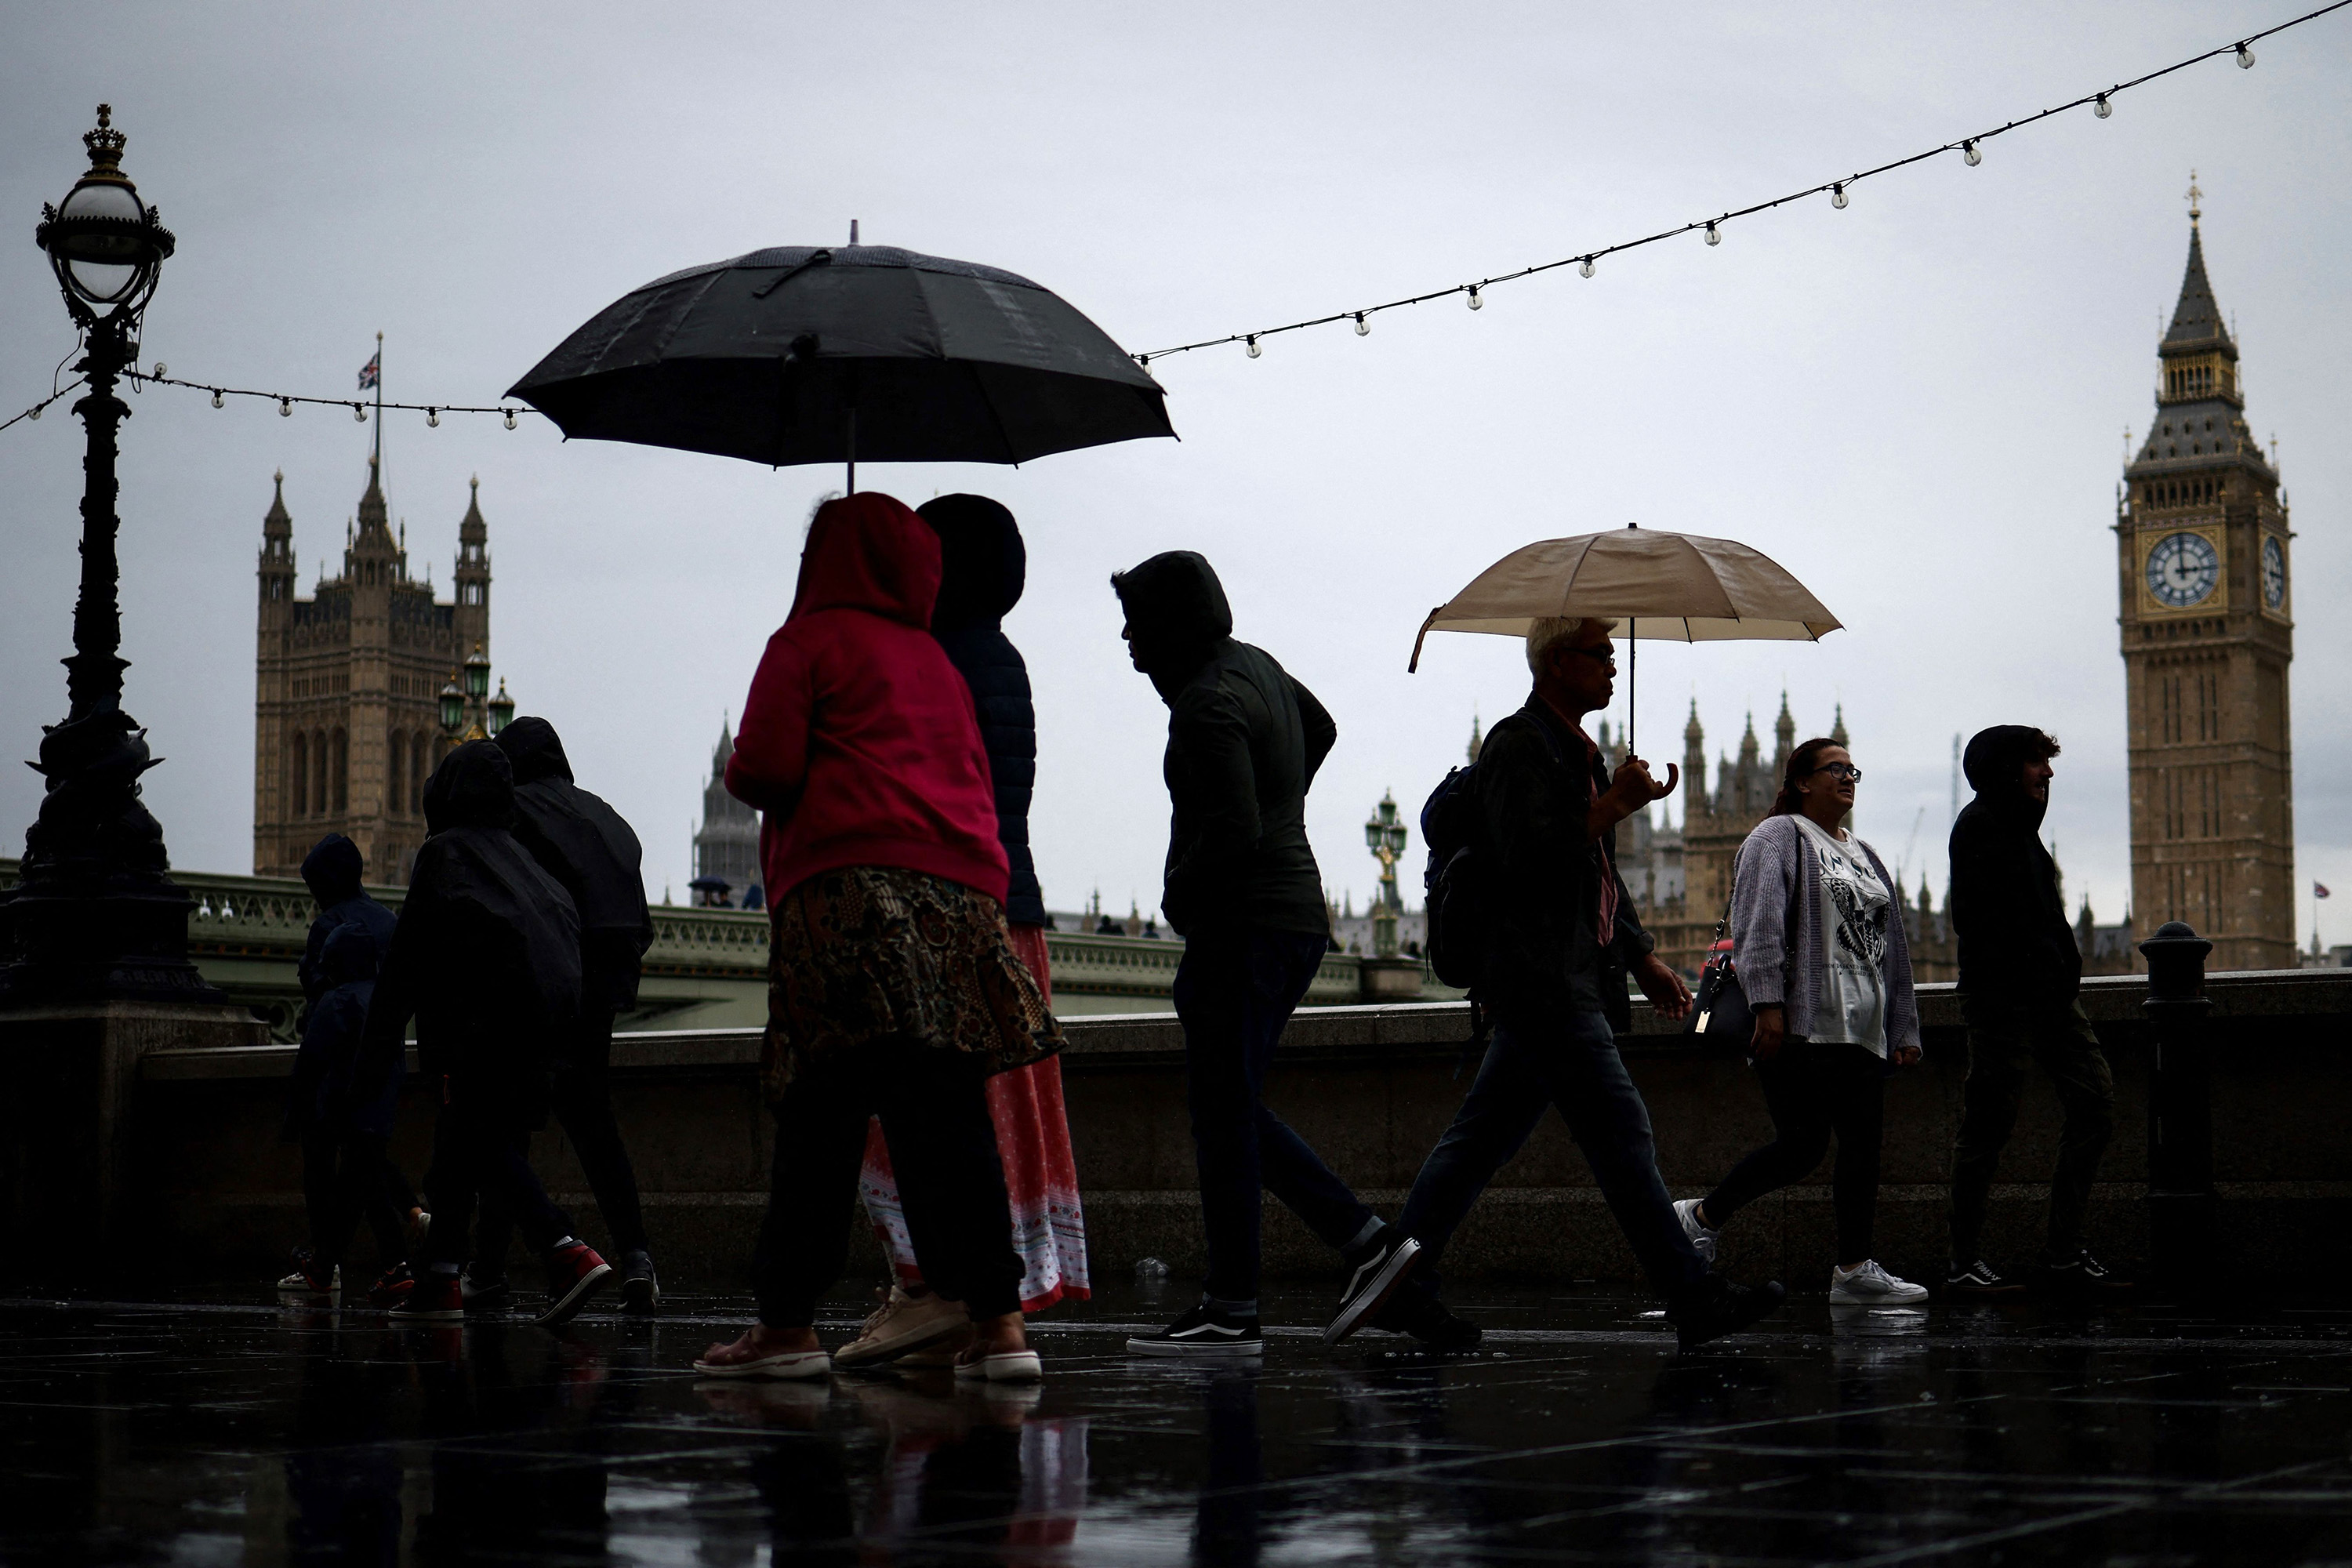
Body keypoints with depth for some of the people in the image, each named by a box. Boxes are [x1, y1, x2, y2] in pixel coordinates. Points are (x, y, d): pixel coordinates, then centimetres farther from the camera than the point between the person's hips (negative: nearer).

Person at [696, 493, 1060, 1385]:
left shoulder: (809, 640, 7)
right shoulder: (937, 662, 28)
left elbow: (764, 769, -1)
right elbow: (974, 785, 24)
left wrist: (740, 776, 18)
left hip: (848, 887, -6)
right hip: (963, 888, 6)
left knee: (824, 1112, -7)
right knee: (949, 1114, 1)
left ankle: (788, 1322, -5)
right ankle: (997, 1320, -8)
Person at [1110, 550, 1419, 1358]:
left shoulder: (1207, 706, -16)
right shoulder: (1253, 666, 15)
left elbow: (1232, 833, -24)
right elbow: (1320, 729, 34)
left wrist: (1179, 897, -9)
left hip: (1244, 927, -10)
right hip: (1296, 914, 10)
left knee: (1223, 1116, -7)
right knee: (1235, 1109, 14)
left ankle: (1230, 1312, -5)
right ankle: (1366, 1238, 10)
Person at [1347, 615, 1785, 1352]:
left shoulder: (1577, 750, 22)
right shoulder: (1517, 745, -10)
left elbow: (1599, 876, 29)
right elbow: (1531, 858, -21)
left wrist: (1643, 960, 25)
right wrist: (1616, 805, -16)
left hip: (1570, 979, 10)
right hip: (1541, 979, -10)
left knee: (1481, 1137, 10)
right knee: (1622, 1132, -9)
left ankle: (1400, 1285, 13)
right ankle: (1693, 1298, -7)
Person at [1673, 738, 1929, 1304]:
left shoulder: (1864, 855, 25)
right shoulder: (1778, 838, 1)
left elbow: (1893, 948, 25)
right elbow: (1759, 926, -11)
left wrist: (1903, 1028, 18)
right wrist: (1767, 1005, -21)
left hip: (1863, 1031, 8)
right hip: (1802, 1026, -8)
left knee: (1863, 1146, 0)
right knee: (1802, 1145, -11)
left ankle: (1854, 1269, 3)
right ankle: (1702, 1216, 5)